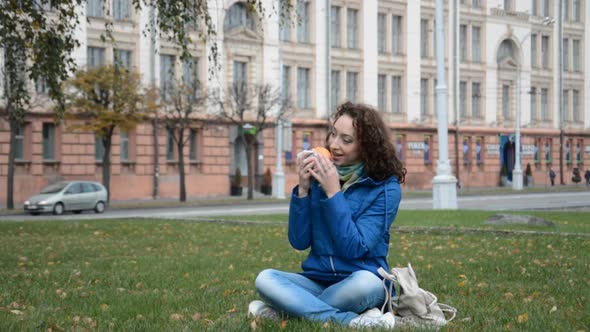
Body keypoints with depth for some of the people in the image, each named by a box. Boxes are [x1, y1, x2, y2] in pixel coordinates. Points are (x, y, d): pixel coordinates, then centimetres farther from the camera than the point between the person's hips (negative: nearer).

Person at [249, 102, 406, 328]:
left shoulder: (385, 188, -8)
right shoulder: (319, 175, 2)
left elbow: (353, 248, -17)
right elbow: (299, 241, -1)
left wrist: (333, 193, -20)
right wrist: (303, 189, -12)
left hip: (356, 284, -4)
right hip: (317, 281, 4)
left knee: (366, 281, -38)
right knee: (265, 279, -23)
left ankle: (290, 309, -19)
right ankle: (352, 321, -29)